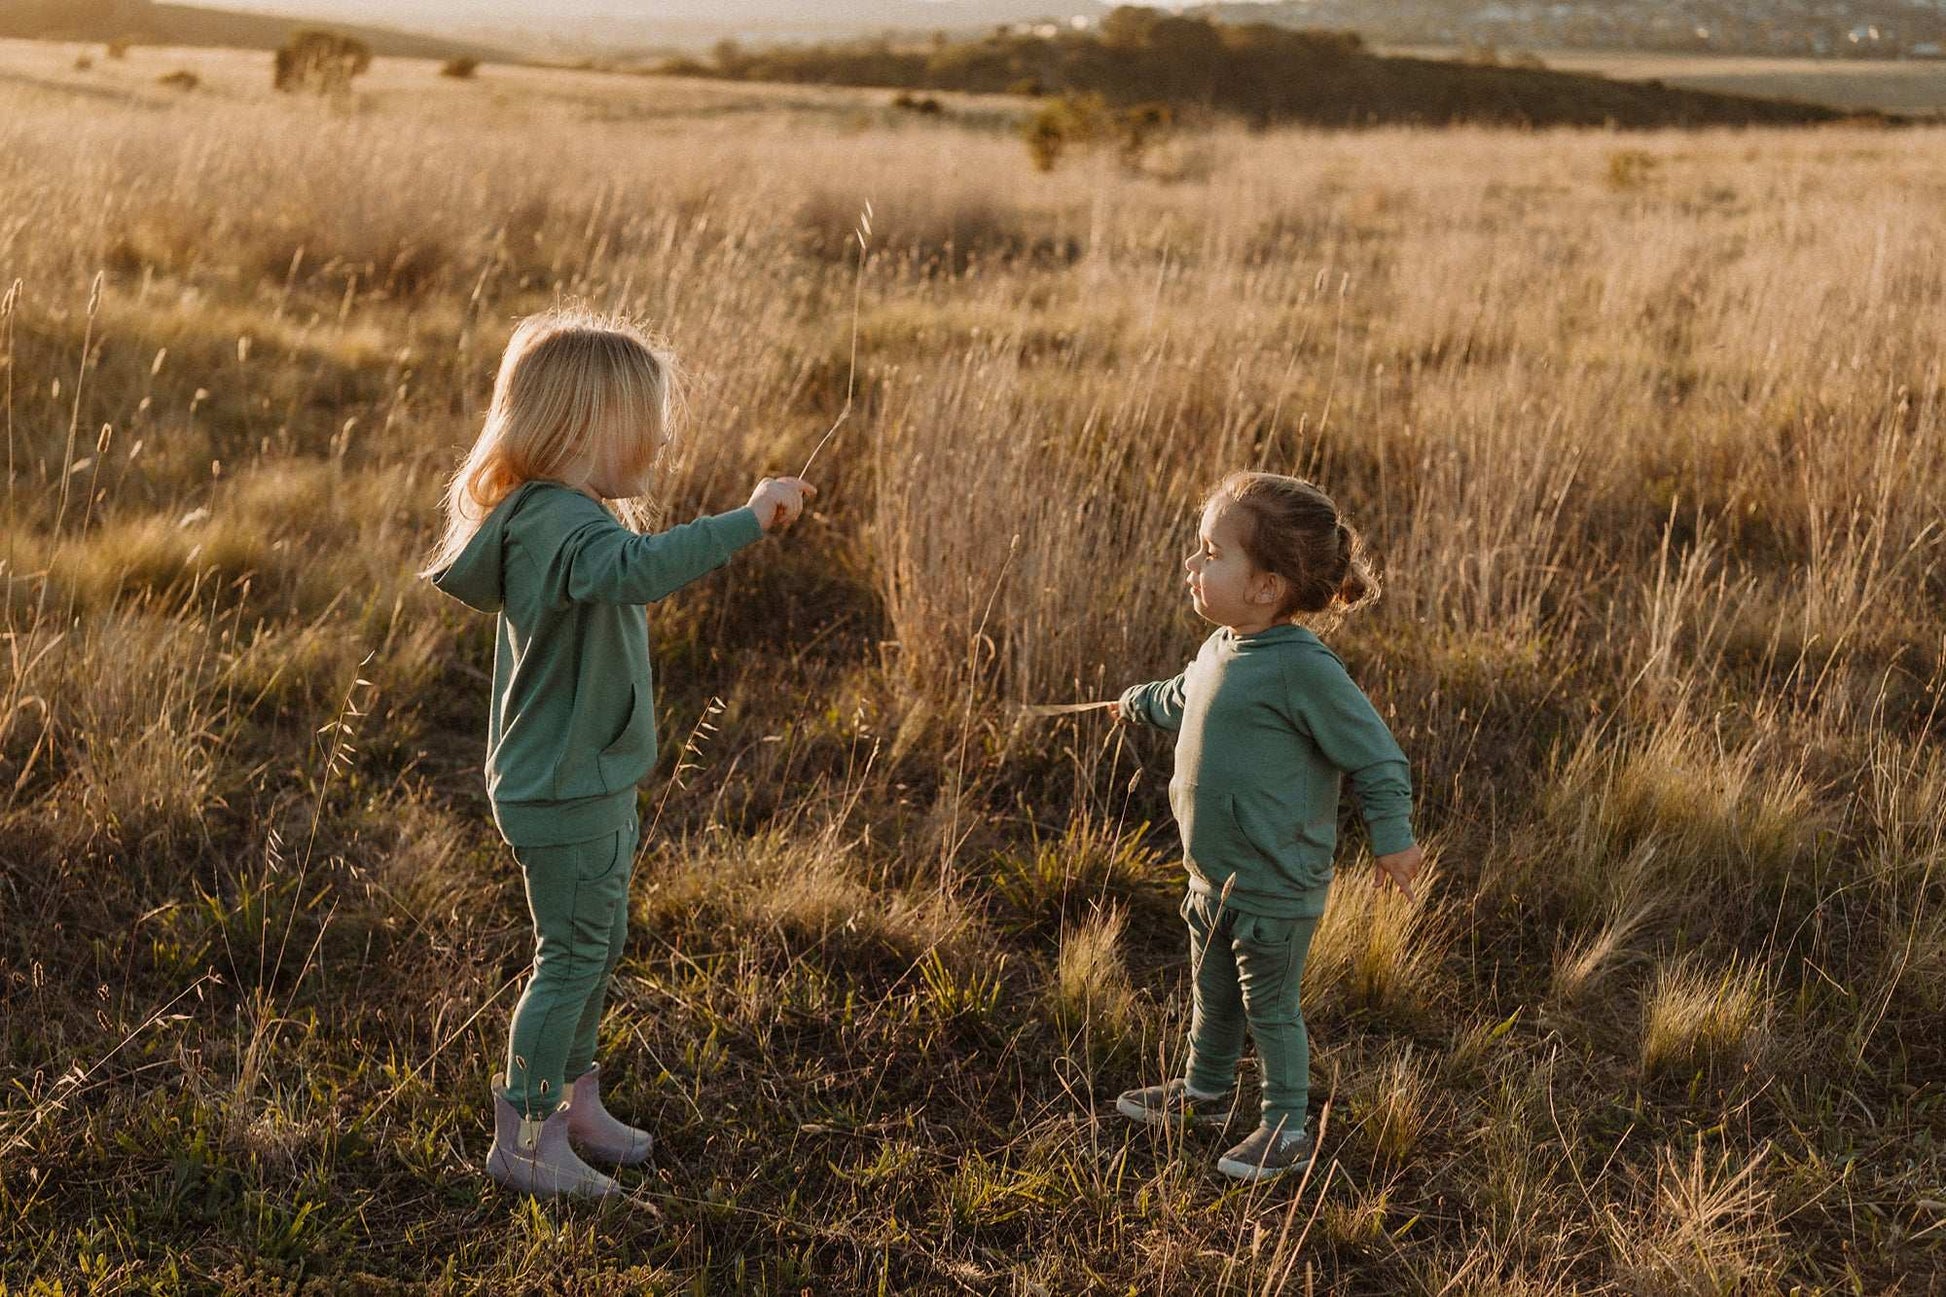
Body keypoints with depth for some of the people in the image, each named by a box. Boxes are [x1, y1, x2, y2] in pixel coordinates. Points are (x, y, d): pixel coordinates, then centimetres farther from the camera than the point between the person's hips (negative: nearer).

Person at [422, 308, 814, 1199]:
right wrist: (747, 521, -46)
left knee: (598, 945, 21)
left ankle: (573, 1103, 37)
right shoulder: (566, 524, -26)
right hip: (565, 793, -11)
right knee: (571, 957, 1)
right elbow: (635, 570, -47)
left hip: (587, 783, 11)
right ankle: (523, 1140, 14)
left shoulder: (551, 516, 8)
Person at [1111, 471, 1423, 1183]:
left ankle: (1287, 1129, 26)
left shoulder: (1301, 668, -26)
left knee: (1269, 1007, 8)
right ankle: (1203, 1091, 45)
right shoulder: (1220, 651, 1)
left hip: (1276, 891, -8)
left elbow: (1375, 754, -18)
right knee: (1212, 994, 24)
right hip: (1213, 878, 8)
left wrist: (1392, 838, -16)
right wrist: (1138, 702, 44)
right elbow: (1183, 699, 26)